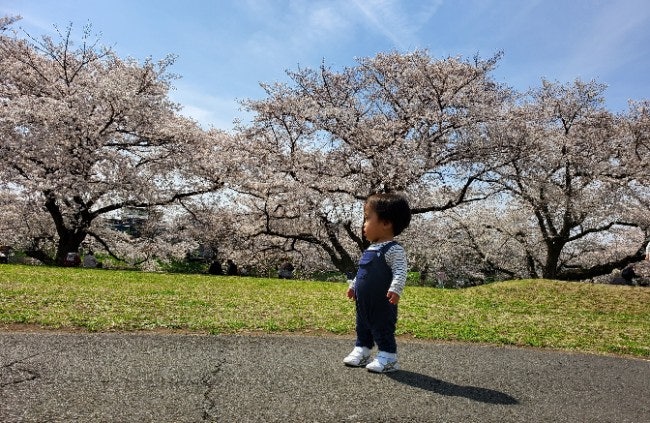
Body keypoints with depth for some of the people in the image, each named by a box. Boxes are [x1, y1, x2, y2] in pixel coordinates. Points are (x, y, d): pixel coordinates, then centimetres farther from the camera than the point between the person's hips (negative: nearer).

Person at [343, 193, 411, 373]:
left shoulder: (394, 250, -17)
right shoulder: (371, 249, 11)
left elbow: (400, 272, -26)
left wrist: (395, 289, -38)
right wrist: (354, 286, 27)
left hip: (382, 305, -9)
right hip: (363, 303, 9)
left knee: (383, 330, 2)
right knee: (363, 329, 20)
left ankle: (388, 358, 15)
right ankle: (361, 351, 35)